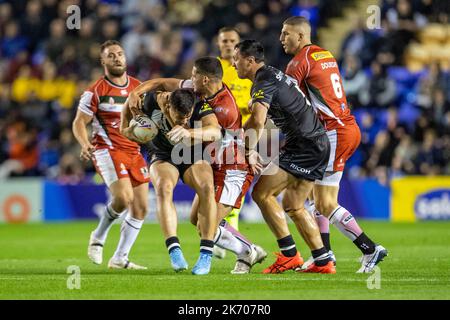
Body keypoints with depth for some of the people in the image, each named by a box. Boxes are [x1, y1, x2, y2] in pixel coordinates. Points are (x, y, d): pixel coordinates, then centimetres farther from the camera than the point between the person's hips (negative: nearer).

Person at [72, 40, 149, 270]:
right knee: (124, 197, -24)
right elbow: (79, 122, -3)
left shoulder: (138, 87, 9)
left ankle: (119, 258, 11)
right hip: (108, 150, -6)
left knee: (141, 208, 0)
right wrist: (85, 144, -21)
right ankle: (98, 238, 2)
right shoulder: (96, 91, -5)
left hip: (134, 151, 6)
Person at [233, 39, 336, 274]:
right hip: (319, 143, 10)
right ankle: (323, 262, 13)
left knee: (261, 193, -8)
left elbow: (257, 121, -30)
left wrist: (250, 151, -19)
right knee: (293, 207, 15)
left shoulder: (264, 83, -14)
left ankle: (289, 254, -8)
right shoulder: (275, 75, 18)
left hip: (303, 146, -10)